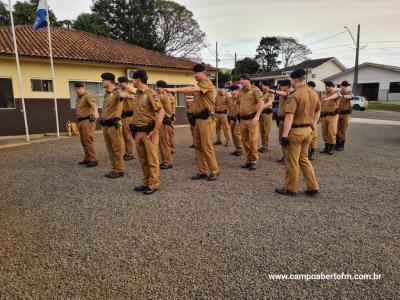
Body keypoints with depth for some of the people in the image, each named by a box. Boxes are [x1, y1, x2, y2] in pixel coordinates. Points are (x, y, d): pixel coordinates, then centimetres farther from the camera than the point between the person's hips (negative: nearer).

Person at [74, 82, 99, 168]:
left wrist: (96, 112, -51)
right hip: (81, 122, 9)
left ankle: (93, 160, -8)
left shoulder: (88, 95, -12)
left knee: (88, 141, -11)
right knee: (84, 142, 13)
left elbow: (93, 104, -32)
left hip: (88, 121, -9)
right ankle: (87, 158, 23)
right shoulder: (79, 98, 17)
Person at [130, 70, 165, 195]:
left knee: (152, 159, 0)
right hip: (138, 132, 8)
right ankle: (146, 182, 24)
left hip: (148, 132, -8)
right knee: (143, 160, 13)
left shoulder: (151, 94, -12)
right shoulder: (138, 94, 14)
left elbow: (161, 112, -18)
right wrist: (135, 129, 17)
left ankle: (154, 184, 9)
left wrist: (155, 131, -20)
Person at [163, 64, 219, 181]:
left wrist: (175, 89, -30)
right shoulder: (200, 85, 21)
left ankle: (214, 171, 5)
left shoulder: (207, 83, -10)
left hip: (204, 119, -9)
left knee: (207, 146, -7)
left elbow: (192, 89, -27)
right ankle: (202, 171, 16)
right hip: (198, 118, 9)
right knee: (198, 146, 9)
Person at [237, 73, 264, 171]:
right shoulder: (240, 92, 12)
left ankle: (254, 162, 6)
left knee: (253, 141, -5)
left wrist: (257, 116, -19)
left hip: (252, 119, -6)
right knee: (245, 141, 9)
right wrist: (239, 113, 14)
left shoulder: (255, 90, -7)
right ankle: (248, 160, 21)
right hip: (243, 120, 6)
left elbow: (261, 103, -15)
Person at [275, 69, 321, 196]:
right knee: (304, 158, 20)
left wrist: (284, 135, -21)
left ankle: (290, 189, 16)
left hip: (296, 131, -8)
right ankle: (313, 187, 21)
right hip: (308, 130, 8)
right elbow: (318, 111, 20)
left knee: (291, 161, 5)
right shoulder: (313, 93, 8)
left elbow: (289, 116, -22)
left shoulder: (294, 95, -17)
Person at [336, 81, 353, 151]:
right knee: (337, 129, 4)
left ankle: (342, 145, 9)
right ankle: (337, 144, 16)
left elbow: (349, 96, -26)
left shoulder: (349, 93, 0)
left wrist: (342, 96, -45)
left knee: (343, 130, 2)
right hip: (337, 114, 2)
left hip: (345, 114, -2)